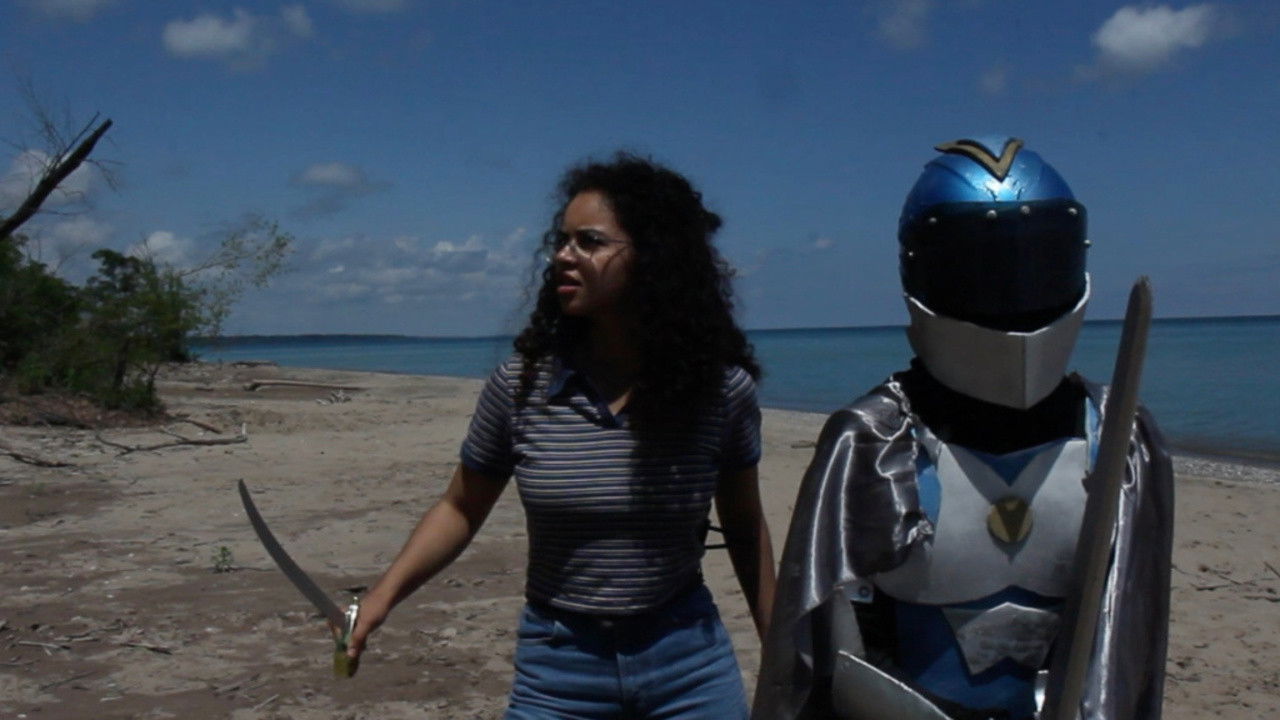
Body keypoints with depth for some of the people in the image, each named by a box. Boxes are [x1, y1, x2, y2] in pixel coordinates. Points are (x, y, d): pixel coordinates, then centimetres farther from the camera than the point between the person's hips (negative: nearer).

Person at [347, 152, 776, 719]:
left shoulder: (721, 388, -10)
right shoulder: (520, 384, -10)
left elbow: (745, 530, 4)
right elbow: (461, 508, 3)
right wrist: (384, 593, -11)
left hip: (690, 664, 0)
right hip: (557, 663, 0)